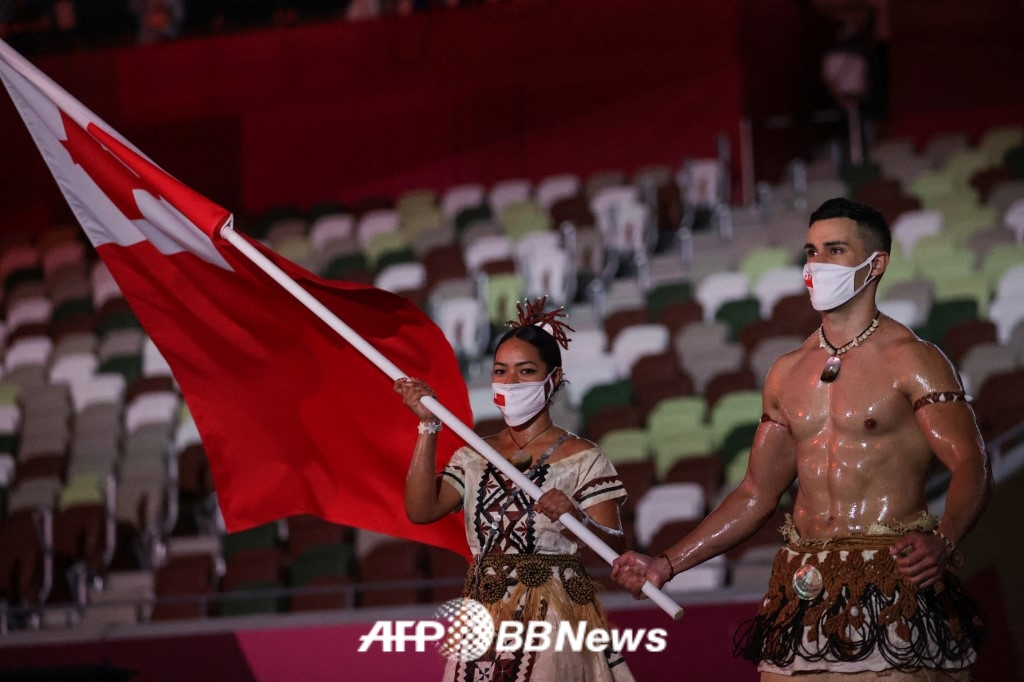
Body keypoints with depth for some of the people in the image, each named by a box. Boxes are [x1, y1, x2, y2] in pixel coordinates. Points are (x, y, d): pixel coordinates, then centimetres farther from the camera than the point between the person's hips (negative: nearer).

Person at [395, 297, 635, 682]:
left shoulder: (582, 458, -2)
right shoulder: (474, 458, 11)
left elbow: (613, 545, -9)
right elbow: (421, 510, -3)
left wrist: (577, 519, -30)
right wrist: (428, 426, -8)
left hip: (554, 619, -4)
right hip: (485, 621, 4)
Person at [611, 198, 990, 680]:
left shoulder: (910, 360, -3)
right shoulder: (787, 373, 14)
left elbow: (970, 466, -13)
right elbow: (755, 494, 18)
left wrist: (942, 541, -33)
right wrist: (666, 564, 12)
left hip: (891, 585, -5)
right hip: (803, 584, 5)